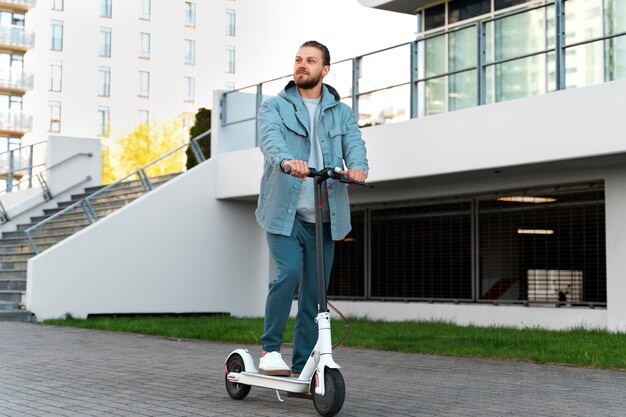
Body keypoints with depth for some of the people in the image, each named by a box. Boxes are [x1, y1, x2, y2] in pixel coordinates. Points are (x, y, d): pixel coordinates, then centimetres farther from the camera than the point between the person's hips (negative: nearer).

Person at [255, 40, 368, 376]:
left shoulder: (341, 113, 15)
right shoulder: (274, 107, 7)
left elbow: (354, 144, -4)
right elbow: (270, 139, -15)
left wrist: (357, 167, -28)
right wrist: (286, 161, -38)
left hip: (323, 217, 3)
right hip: (284, 211, -3)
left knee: (314, 294, 3)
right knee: (288, 273, -21)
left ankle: (301, 370, 13)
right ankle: (269, 349, -1)